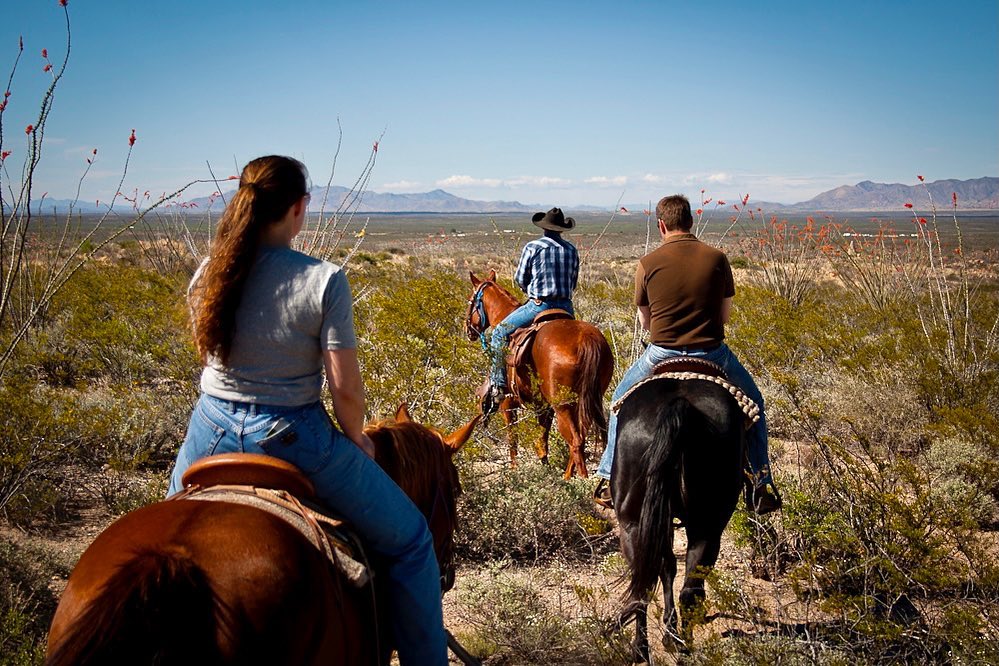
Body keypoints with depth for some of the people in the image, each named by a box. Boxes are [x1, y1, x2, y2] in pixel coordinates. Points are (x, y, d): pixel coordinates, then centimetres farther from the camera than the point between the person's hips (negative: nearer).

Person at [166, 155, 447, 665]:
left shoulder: (206, 275, -2)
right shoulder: (323, 280, -17)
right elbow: (345, 388, -15)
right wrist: (356, 439, 4)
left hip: (213, 431, 5)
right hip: (293, 439, -4)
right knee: (409, 542, 13)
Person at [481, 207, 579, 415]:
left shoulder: (532, 247, -3)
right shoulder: (571, 249, 10)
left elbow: (520, 279, 2)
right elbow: (573, 283, 13)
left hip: (539, 305, -5)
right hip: (566, 307, 5)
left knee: (499, 333, 6)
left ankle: (497, 386, -2)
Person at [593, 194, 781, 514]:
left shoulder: (648, 263, -5)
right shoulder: (717, 258, -2)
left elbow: (644, 322, 5)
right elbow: (725, 315, 6)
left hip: (661, 354, 0)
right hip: (712, 353, 0)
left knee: (622, 401, 26)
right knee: (752, 403, 25)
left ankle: (609, 480, 25)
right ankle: (761, 485, 21)